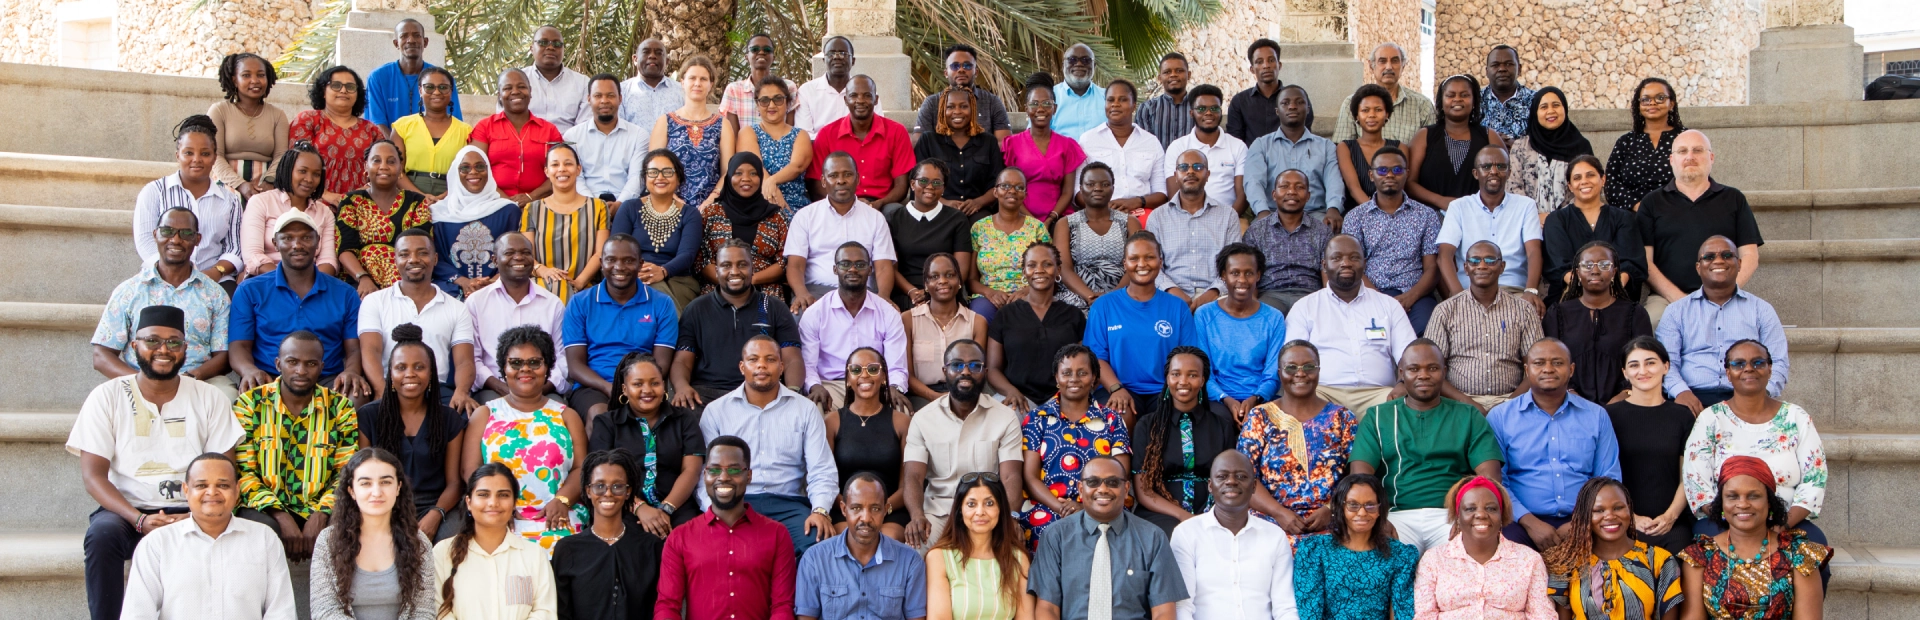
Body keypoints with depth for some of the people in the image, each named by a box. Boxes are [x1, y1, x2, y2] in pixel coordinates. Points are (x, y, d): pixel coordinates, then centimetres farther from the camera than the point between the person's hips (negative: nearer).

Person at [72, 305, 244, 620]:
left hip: (189, 514, 0)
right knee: (102, 533, -33)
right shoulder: (107, 397, 3)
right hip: (127, 511, 0)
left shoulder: (210, 399, 6)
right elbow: (93, 475, -4)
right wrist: (139, 520, -21)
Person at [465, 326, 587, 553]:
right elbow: (470, 471, 7)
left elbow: (581, 468, 9)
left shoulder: (566, 416, 20)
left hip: (556, 520, 1)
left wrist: (562, 500, -11)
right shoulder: (484, 415, 19)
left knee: (557, 546, -32)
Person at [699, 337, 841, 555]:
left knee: (818, 539, -30)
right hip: (733, 505, -1)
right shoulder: (716, 411, 11)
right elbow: (706, 470, 3)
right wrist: (717, 511, -16)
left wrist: (820, 510, -14)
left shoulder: (805, 410, 12)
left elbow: (822, 471, 5)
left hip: (788, 504, 2)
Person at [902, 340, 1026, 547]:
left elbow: (1010, 477, -7)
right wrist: (917, 515, -27)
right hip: (937, 512, 0)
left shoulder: (1006, 418, 2)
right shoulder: (923, 418, 4)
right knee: (915, 545, -30)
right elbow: (913, 477, -5)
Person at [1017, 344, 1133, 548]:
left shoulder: (1111, 420, 14)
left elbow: (1119, 476, 6)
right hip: (1045, 510, -1)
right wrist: (1061, 507, -13)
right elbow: (1030, 477, 5)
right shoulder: (1036, 418, 12)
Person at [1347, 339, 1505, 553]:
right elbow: (1361, 475, 3)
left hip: (1451, 516, 1)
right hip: (1398, 516, 0)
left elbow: (1489, 475, 3)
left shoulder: (1468, 417, 16)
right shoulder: (1377, 417, 16)